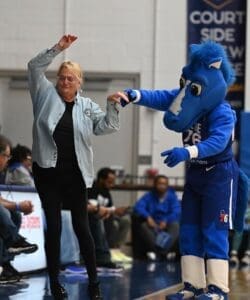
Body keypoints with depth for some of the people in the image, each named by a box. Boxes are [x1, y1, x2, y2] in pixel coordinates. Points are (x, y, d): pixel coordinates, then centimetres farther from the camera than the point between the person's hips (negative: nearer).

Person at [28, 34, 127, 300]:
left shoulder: (87, 106, 9)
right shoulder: (46, 95, 5)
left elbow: (107, 127, 3)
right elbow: (34, 67, -4)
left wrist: (112, 107, -14)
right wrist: (58, 49, -12)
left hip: (75, 174, 1)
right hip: (47, 171, -1)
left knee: (81, 227, 3)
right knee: (53, 227, 2)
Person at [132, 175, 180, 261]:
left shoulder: (172, 196, 5)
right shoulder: (149, 196, 5)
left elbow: (177, 212, -9)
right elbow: (138, 207, -11)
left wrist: (166, 221, -26)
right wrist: (148, 217, -29)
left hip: (167, 224, 0)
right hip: (153, 224, 0)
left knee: (175, 225, -32)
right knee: (143, 226, -31)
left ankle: (164, 250, -42)